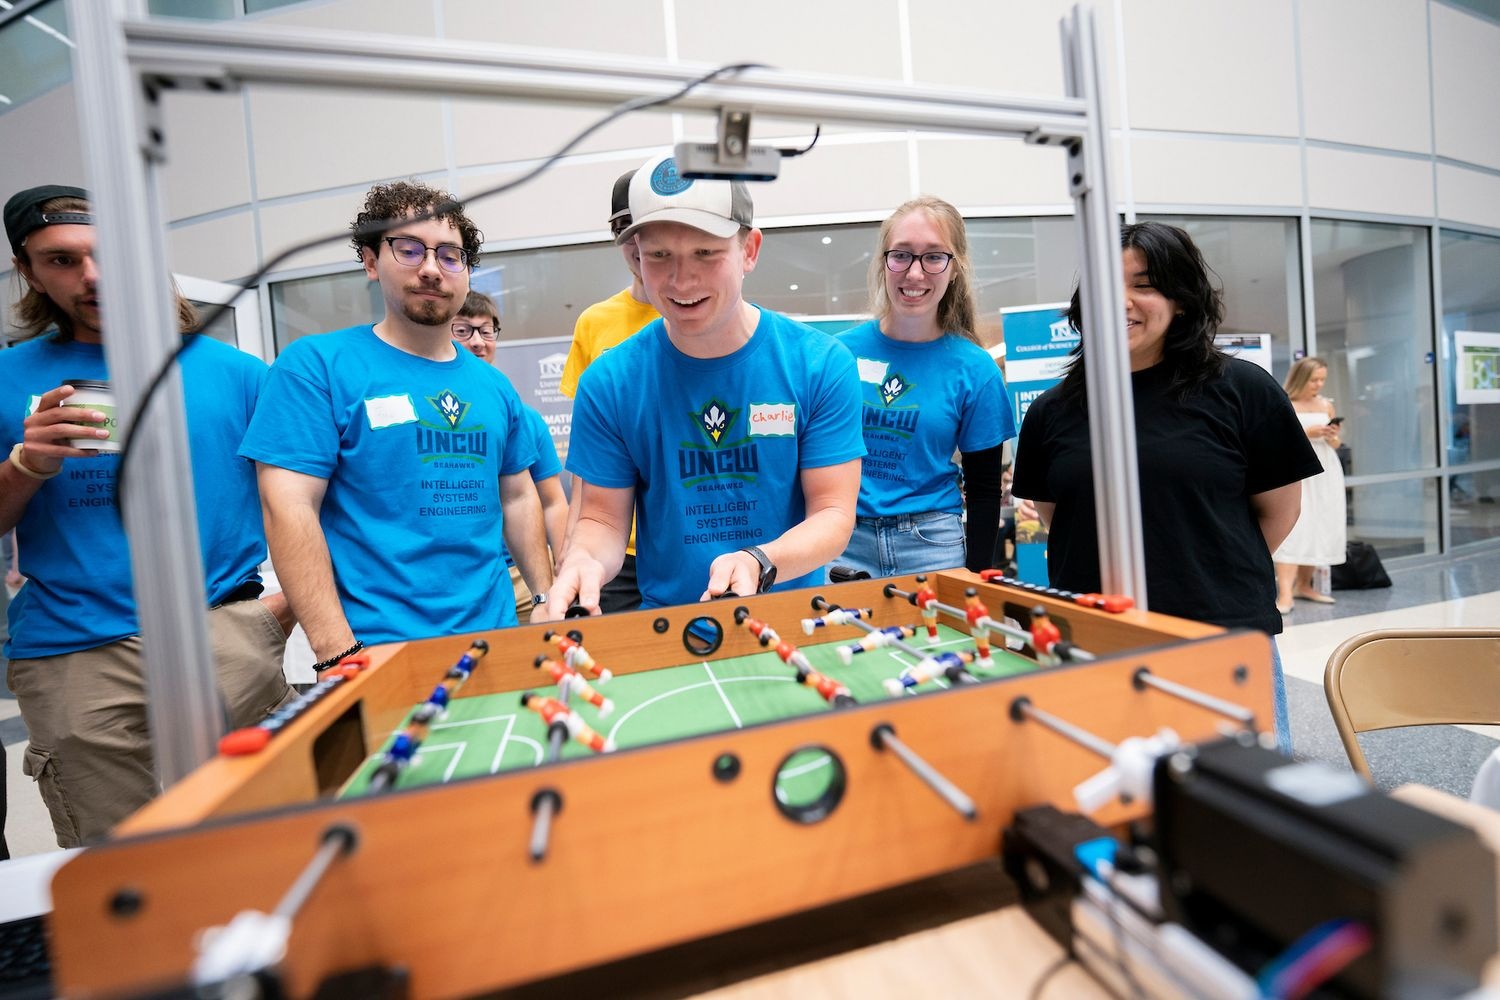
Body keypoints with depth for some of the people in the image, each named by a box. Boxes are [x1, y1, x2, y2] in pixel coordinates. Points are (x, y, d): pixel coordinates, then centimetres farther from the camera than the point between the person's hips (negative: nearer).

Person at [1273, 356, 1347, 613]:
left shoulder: (1326, 405, 11)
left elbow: (1335, 446, 17)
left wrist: (1332, 437, -4)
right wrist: (1305, 432, -17)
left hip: (1325, 474, 6)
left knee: (1320, 528, 7)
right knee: (1291, 528, -13)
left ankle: (1304, 586, 21)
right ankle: (1285, 595, -17)